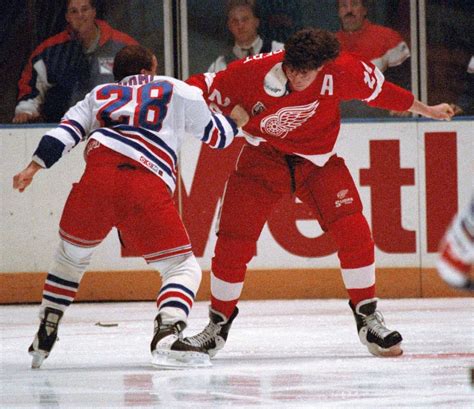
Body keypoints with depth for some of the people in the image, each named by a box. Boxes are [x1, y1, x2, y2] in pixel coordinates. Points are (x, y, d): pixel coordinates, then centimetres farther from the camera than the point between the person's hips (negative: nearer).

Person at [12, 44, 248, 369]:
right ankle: (167, 335, -21)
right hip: (149, 187, -3)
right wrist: (235, 121, 52)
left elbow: (68, 129, 17)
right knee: (183, 268, 6)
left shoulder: (100, 95, 31)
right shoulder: (179, 91, 25)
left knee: (71, 254, 28)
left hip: (98, 176, 3)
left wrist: (35, 165, 10)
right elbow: (217, 135, 31)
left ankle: (45, 336, 29)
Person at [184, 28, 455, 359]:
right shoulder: (252, 73, -26)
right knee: (233, 242, -6)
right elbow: (204, 90, -14)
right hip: (263, 157, 0)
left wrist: (427, 111, 10)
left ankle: (368, 317, 2)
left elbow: (379, 91, -4)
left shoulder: (341, 71, -22)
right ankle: (218, 324, 14)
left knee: (353, 231, -15)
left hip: (318, 159, 1)